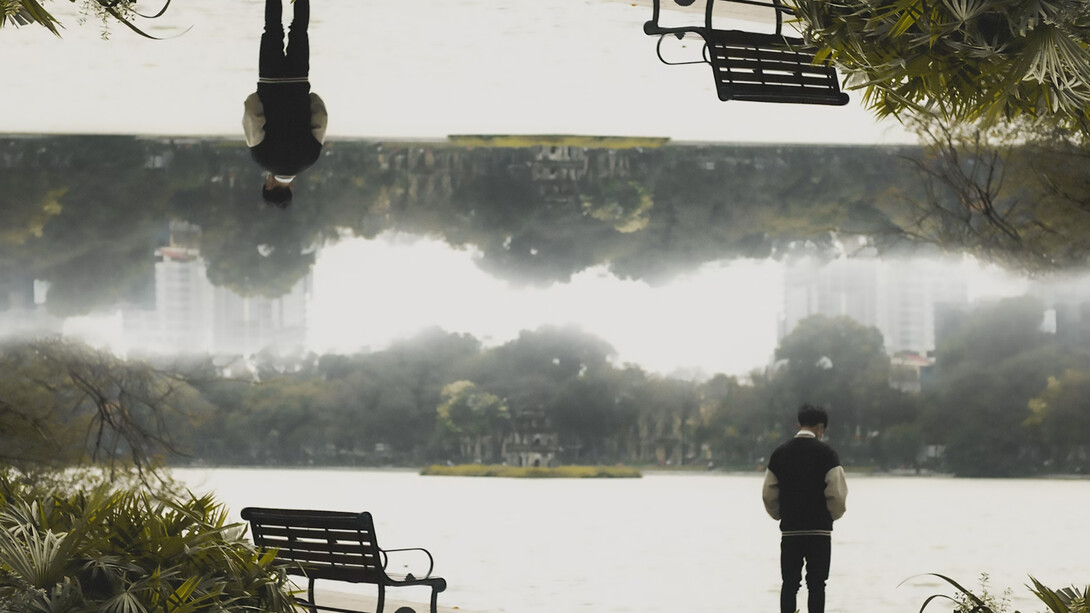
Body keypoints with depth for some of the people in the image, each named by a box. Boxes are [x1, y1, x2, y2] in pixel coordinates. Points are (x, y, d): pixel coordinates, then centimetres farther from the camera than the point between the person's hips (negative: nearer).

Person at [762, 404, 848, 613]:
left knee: (789, 583, 7)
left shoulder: (780, 453, 4)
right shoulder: (826, 453, -7)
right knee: (816, 585, 1)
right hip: (819, 529, -3)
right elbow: (837, 493, -11)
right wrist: (832, 516, 7)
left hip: (789, 530, 3)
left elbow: (768, 495, 4)